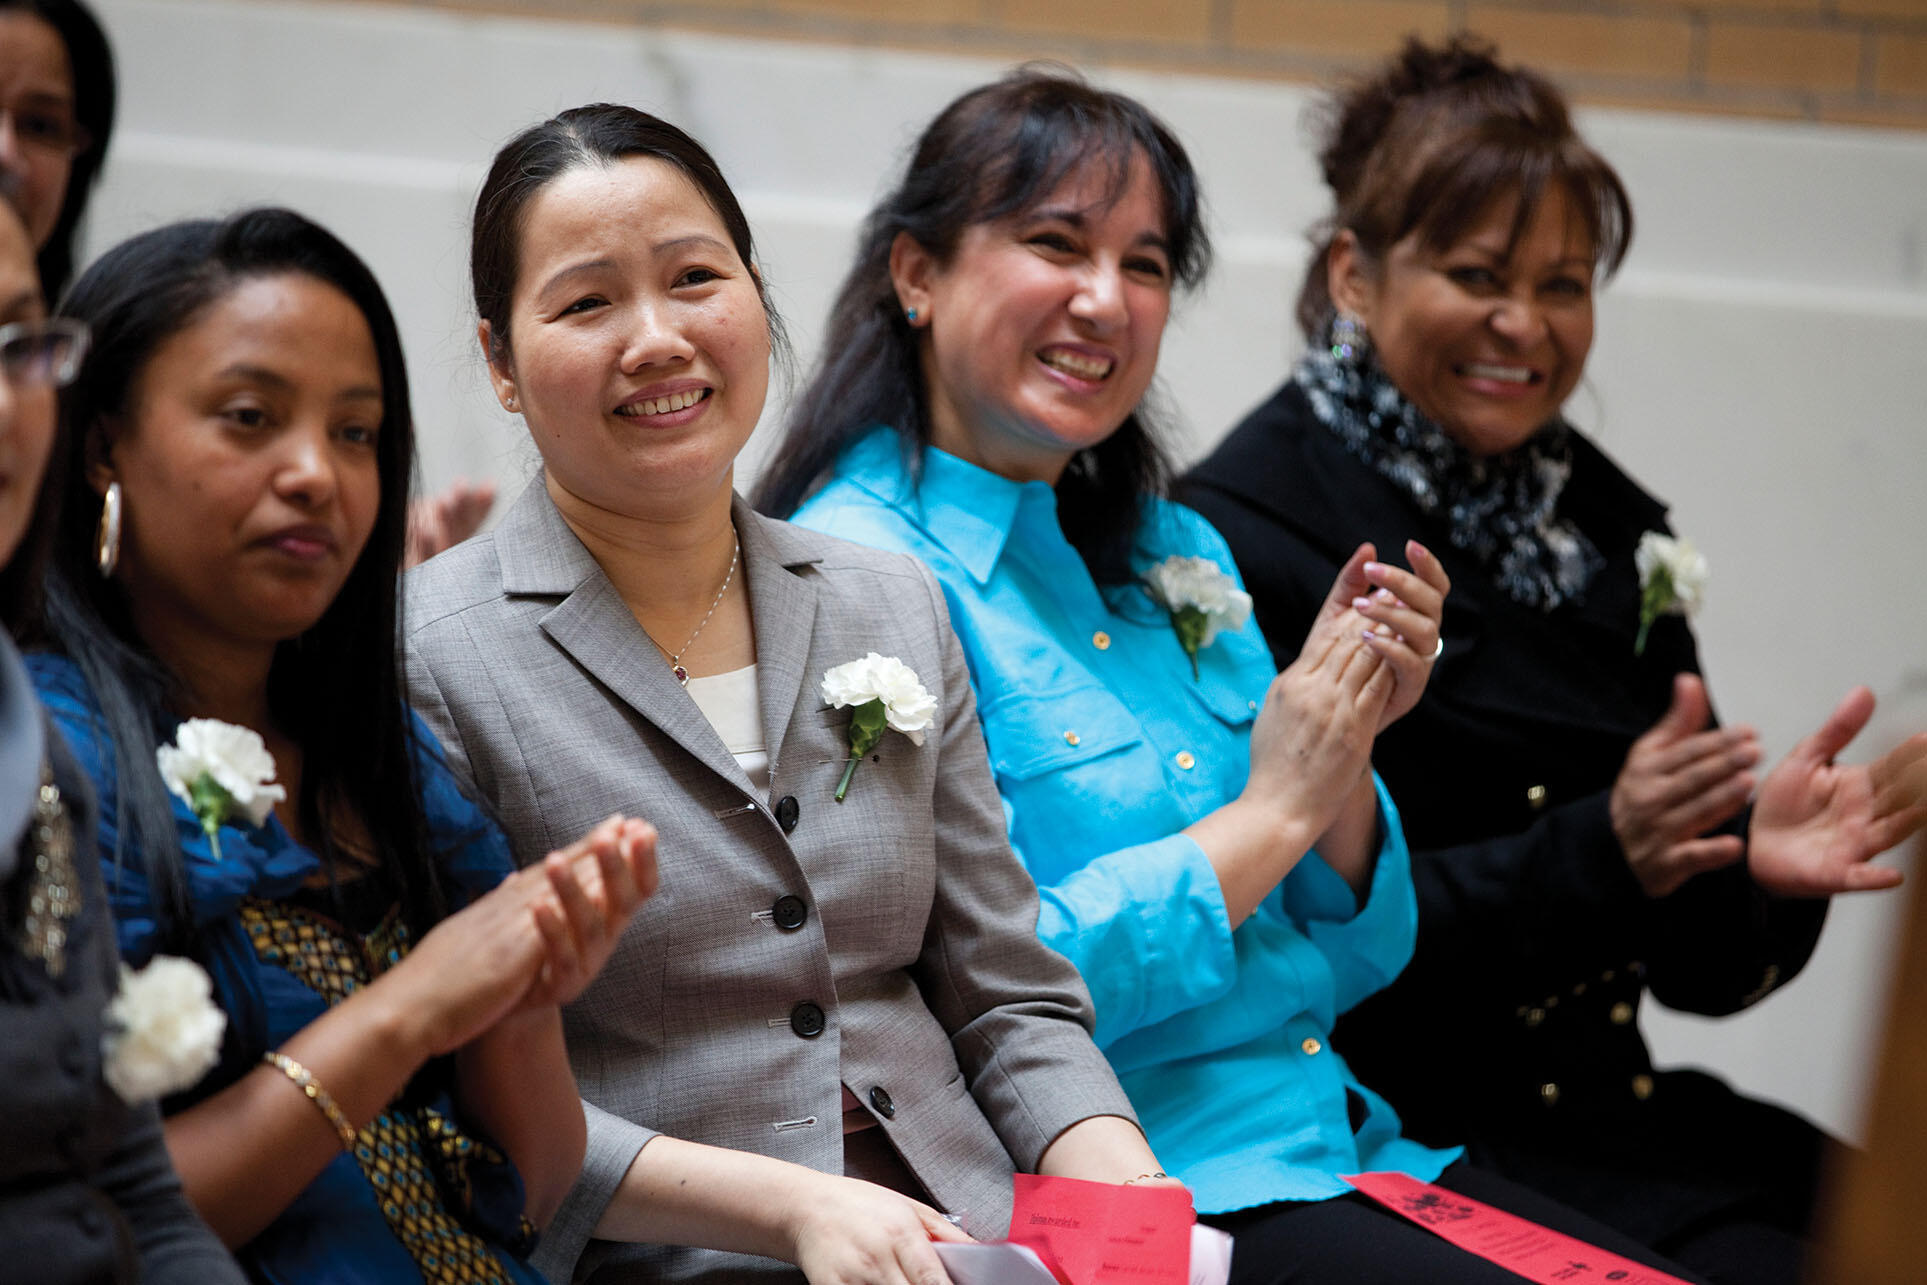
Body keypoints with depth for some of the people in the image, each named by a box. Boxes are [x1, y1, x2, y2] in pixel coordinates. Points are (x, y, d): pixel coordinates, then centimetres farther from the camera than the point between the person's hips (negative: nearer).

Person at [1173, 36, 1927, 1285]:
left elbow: (1701, 970, 12)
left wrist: (1760, 870, -10)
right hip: (1397, 1126, -6)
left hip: (1617, 1114, 6)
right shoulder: (1241, 536, -7)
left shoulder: (1607, 527, 12)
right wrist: (1593, 856, -22)